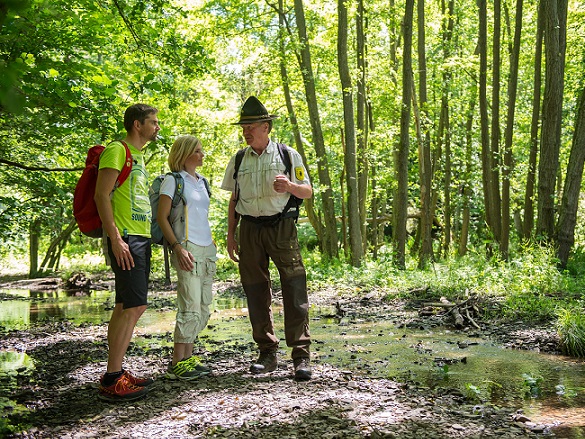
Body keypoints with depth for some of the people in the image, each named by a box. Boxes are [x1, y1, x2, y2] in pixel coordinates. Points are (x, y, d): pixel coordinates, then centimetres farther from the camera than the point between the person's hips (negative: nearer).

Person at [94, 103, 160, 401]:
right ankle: (111, 381, -11)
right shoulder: (117, 151, -6)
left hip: (140, 239, 10)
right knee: (134, 306, -14)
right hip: (125, 239, -10)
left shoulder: (138, 156, 23)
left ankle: (116, 373, 15)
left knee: (125, 307, 10)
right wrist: (116, 238, -21)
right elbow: (102, 195, -15)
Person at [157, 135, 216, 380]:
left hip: (207, 249, 8)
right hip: (187, 249, -8)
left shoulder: (201, 182, 17)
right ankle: (177, 364, -5)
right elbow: (162, 218, -8)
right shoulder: (173, 180, -4)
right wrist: (177, 247, -18)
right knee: (191, 307, -11)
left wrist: (211, 243, 17)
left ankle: (188, 357, 17)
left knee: (203, 308, 9)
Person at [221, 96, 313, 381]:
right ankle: (267, 354, 16)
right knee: (256, 293, 6)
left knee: (294, 290, -10)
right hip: (250, 229, 4)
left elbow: (308, 192, 5)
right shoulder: (238, 160, 13)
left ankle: (301, 356, -5)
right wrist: (230, 235, 12)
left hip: (281, 227, -3)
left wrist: (290, 185, -16)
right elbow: (234, 200, 17)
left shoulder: (288, 155, 3)